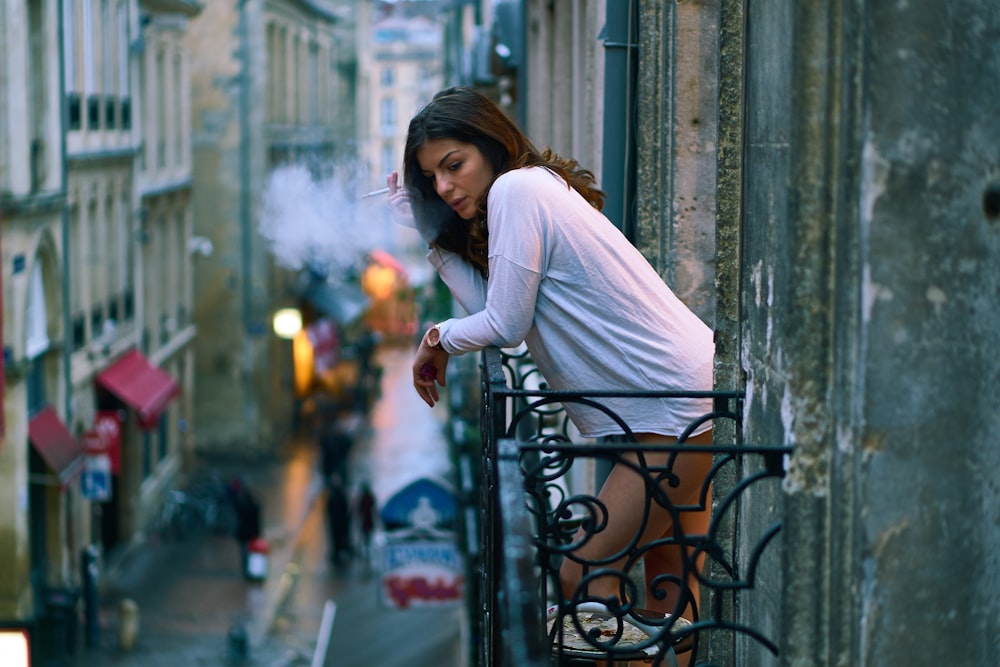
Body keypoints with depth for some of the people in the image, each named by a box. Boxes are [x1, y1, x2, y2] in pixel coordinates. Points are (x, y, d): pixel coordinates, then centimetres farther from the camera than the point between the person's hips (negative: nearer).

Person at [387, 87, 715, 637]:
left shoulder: (515, 187, -11)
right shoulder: (541, 189, 17)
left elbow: (506, 326, -11)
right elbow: (490, 307, 8)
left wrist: (439, 338, 8)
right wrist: (427, 229, 11)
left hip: (678, 405, -11)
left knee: (585, 580, -8)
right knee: (670, 592, 13)